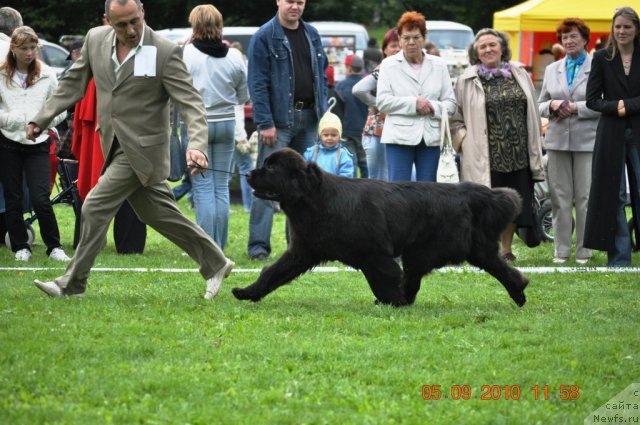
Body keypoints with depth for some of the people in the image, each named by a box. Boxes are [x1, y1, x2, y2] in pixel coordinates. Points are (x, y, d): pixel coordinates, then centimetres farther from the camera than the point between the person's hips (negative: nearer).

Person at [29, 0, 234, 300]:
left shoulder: (165, 52, -15)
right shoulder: (95, 40, 2)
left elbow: (191, 104, -16)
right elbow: (74, 83, 14)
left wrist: (196, 145, -31)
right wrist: (42, 118, 8)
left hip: (142, 148, -6)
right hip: (116, 147, 6)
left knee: (95, 208, -9)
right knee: (160, 214, 12)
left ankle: (72, 283, 1)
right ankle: (215, 264, 25)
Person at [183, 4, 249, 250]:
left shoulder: (186, 54, -11)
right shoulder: (234, 56, -1)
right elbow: (244, 96, 8)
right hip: (226, 124, 3)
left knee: (203, 187, -2)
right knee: (221, 187, 9)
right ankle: (219, 246, 11)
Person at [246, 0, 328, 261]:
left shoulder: (312, 35, 12)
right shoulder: (264, 37, -6)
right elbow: (257, 83, -10)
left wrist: (323, 116, 10)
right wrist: (265, 123, -16)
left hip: (309, 119, 6)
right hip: (279, 120, -6)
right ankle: (258, 245, -5)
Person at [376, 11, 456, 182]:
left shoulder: (439, 65, 12)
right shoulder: (389, 64, 6)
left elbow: (451, 103, 7)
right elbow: (382, 101, -4)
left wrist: (433, 107, -14)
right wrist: (413, 103, -13)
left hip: (431, 137, 2)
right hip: (400, 136, -2)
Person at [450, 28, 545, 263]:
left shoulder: (520, 75, 11)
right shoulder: (466, 81, 1)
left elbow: (533, 112, 15)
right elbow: (455, 119, 5)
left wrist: (534, 150, 11)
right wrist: (464, 139, -9)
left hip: (518, 153, 3)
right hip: (485, 155, -3)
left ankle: (506, 248, 21)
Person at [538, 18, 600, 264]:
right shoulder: (552, 70, 14)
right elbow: (540, 106, 16)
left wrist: (575, 108, -16)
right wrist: (552, 105, -5)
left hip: (586, 141, -4)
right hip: (558, 140, 4)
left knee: (585, 198, -2)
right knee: (560, 198, 5)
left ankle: (584, 251, 5)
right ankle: (561, 250, 11)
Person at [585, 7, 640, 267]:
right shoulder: (602, 58, 4)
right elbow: (593, 100, 0)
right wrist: (615, 107, -14)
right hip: (612, 134, 0)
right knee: (615, 196, 2)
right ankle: (619, 259, 7)